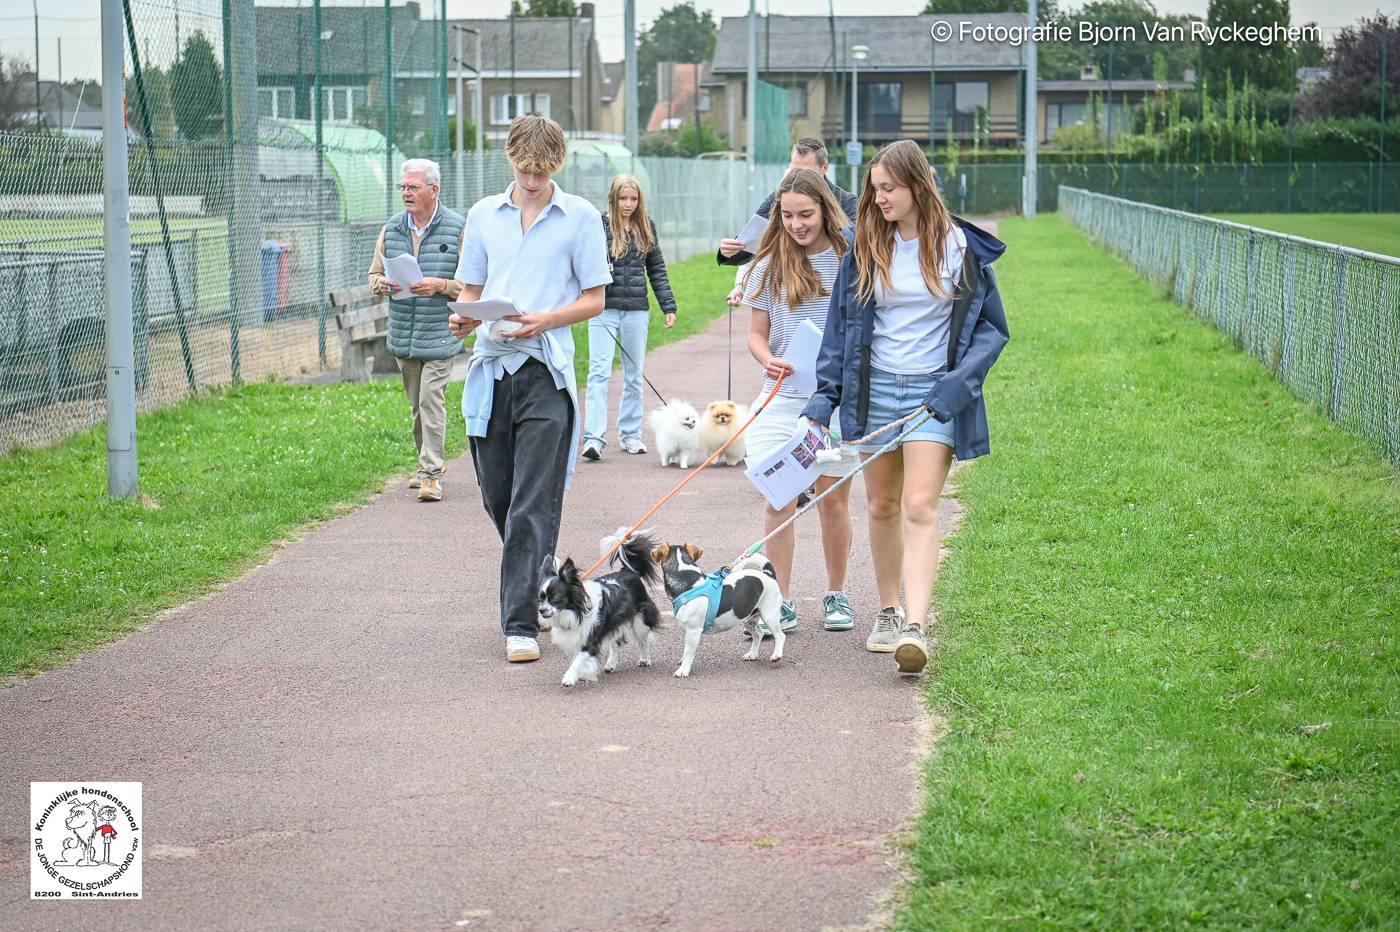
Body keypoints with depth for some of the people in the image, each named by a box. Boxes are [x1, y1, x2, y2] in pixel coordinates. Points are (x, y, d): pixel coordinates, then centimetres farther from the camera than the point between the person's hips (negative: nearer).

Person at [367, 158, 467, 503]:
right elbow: (374, 274, 16)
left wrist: (441, 286, -21)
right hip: (403, 334, 5)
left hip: (440, 334, -5)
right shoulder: (391, 229, 9)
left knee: (431, 400, -11)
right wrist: (382, 284, -8)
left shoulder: (458, 228, -6)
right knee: (416, 404, 14)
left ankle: (431, 475, -9)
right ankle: (428, 463, 29)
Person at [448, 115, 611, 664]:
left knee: (533, 507, -9)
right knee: (498, 499, 10)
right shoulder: (483, 216, 13)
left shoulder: (581, 218, 3)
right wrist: (463, 318, -6)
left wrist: (545, 320, -14)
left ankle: (522, 623, -9)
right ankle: (535, 591, 32)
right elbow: (471, 290, 17)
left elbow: (595, 299, 3)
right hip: (490, 369, 4)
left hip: (546, 371, -4)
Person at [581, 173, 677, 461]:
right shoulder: (598, 225, -3)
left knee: (634, 375, 10)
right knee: (599, 372, -11)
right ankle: (594, 438, -14)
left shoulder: (646, 227, 9)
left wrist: (668, 306, 9)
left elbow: (657, 270, 13)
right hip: (604, 308, -4)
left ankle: (630, 434, 20)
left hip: (636, 310, 4)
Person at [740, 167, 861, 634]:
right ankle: (781, 602, 3)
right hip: (782, 397, 1)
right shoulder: (769, 266, 5)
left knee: (833, 498, 5)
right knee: (777, 498, -4)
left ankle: (836, 595, 20)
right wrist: (768, 360, -12)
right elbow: (756, 333, 10)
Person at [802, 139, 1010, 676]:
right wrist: (826, 394, 1)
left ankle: (915, 628, -20)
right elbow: (841, 324, 9)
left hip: (933, 391, -3)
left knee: (919, 507, -14)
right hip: (874, 389, 3)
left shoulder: (960, 246, -3)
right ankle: (887, 613, 25)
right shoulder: (866, 247, 4)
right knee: (882, 505, 10)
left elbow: (993, 328, 1)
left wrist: (958, 383, -12)